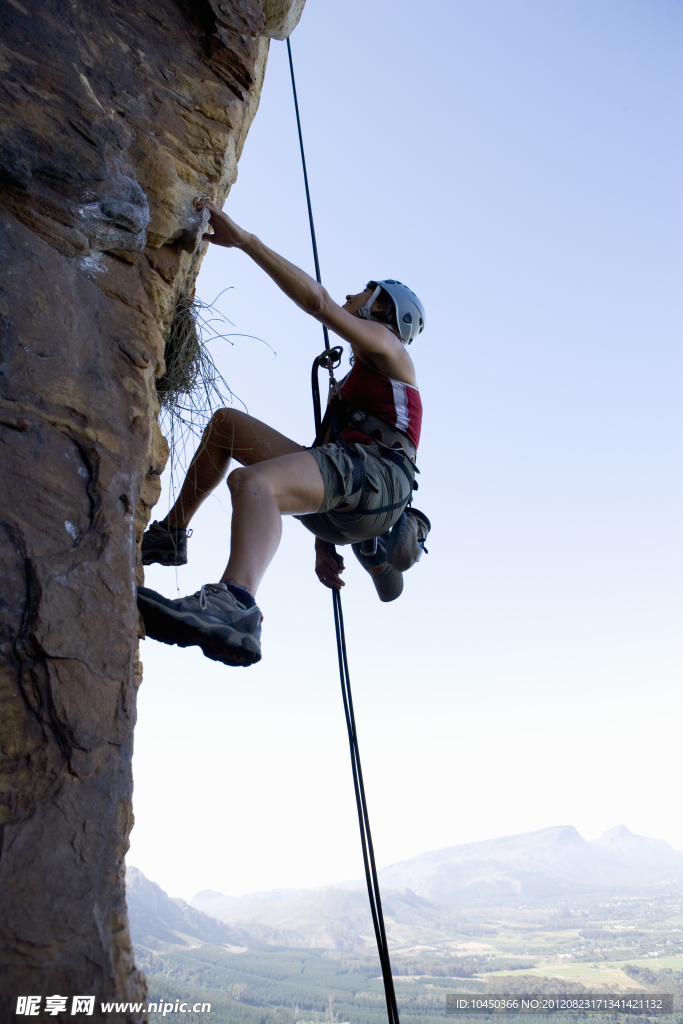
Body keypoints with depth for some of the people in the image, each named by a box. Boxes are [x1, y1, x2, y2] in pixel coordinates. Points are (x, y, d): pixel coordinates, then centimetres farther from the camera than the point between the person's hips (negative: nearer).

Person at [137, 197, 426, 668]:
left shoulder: (388, 347, 15)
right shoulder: (350, 386, 41)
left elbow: (318, 301, -4)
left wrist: (243, 239, -5)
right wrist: (324, 546, 26)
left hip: (376, 472, -8)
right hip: (336, 512, 8)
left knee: (251, 481, -38)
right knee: (226, 422, 15)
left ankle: (235, 608, -66)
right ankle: (170, 534, 10)